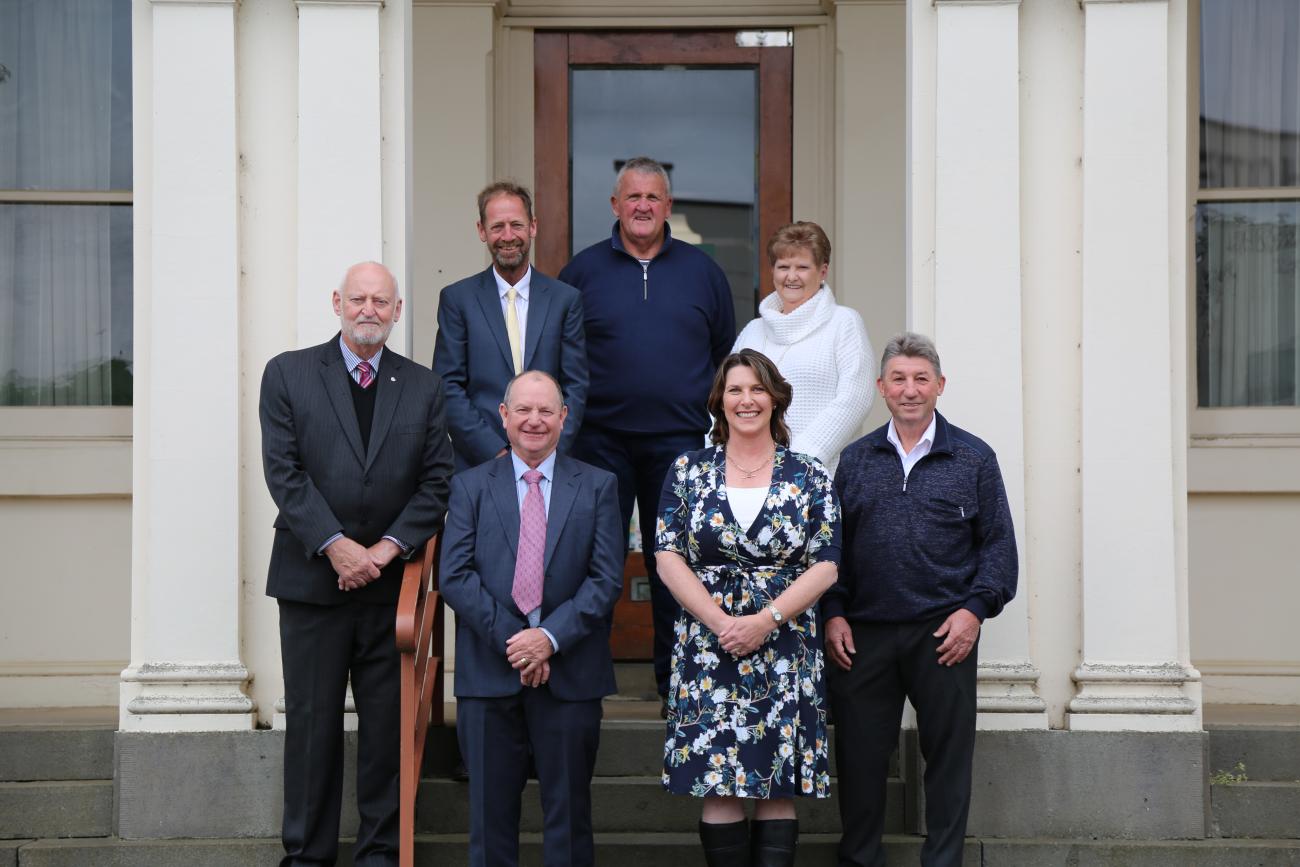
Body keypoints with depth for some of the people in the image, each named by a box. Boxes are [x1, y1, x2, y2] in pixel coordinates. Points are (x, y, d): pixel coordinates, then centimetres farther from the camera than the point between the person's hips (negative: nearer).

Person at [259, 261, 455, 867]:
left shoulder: (422, 386, 9)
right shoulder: (288, 373, 3)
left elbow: (436, 481, 4)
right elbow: (283, 471, -5)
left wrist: (386, 549, -8)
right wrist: (336, 546, -13)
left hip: (391, 580, 2)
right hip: (312, 576, -1)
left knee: (387, 721, 5)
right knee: (311, 721, 3)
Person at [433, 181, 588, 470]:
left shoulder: (566, 299, 7)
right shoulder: (456, 298, 4)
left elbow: (575, 387, 5)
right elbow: (448, 387, -1)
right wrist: (497, 452, -10)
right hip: (477, 463, -1)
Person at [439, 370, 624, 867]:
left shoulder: (598, 486, 7)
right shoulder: (470, 486, 7)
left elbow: (607, 578, -2)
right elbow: (455, 576, -2)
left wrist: (551, 637, -13)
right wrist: (511, 640, -12)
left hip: (570, 672, 0)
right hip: (489, 674, 0)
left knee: (568, 810, 7)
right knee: (491, 811, 6)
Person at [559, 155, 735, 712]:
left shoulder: (701, 271, 9)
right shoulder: (584, 269, 5)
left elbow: (726, 352, 14)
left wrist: (714, 412, 6)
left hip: (679, 441, 1)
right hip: (601, 441, -1)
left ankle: (676, 678, 15)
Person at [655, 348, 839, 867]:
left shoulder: (808, 477, 5)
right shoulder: (689, 471, 7)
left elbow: (824, 567, -1)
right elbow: (669, 559, 1)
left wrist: (765, 620, -13)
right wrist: (720, 622, -11)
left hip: (784, 646, 0)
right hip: (708, 646, 0)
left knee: (777, 789, 0)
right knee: (719, 786, -2)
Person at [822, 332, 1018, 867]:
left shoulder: (973, 458, 6)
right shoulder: (855, 461, 11)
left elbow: (998, 543, 4)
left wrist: (975, 608, -7)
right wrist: (833, 613, 1)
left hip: (945, 633, -1)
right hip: (863, 634, 2)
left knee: (948, 756, 4)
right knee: (859, 754, 5)